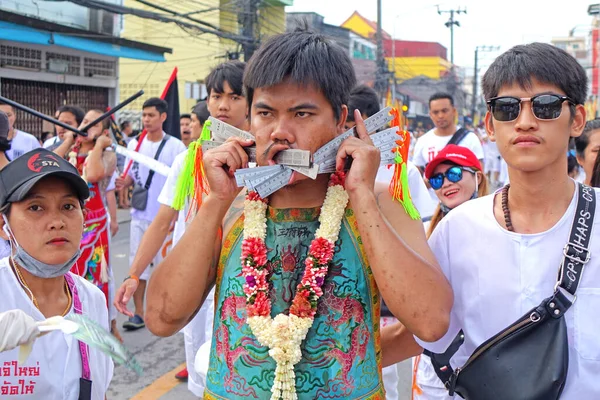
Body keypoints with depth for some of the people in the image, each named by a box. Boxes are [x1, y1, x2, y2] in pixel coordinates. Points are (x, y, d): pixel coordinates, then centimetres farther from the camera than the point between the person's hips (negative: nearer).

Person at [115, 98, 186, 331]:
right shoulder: (134, 144, 7)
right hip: (139, 215, 4)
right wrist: (123, 183, -9)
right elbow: (130, 175, 14)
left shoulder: (175, 146, -6)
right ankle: (138, 313, 12)